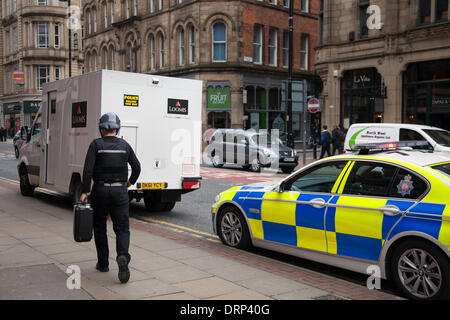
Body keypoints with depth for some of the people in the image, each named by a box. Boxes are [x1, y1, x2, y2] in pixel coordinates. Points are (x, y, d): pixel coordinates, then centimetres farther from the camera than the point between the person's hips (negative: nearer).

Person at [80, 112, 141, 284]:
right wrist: (130, 181, 23)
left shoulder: (96, 144, -4)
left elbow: (88, 169, -12)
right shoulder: (124, 145, 5)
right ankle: (123, 256, -22)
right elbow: (137, 166, 5)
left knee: (99, 227, 16)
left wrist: (85, 191, -10)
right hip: (119, 191, 1)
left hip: (100, 190, -1)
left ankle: (103, 263, 22)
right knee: (122, 228, 4)